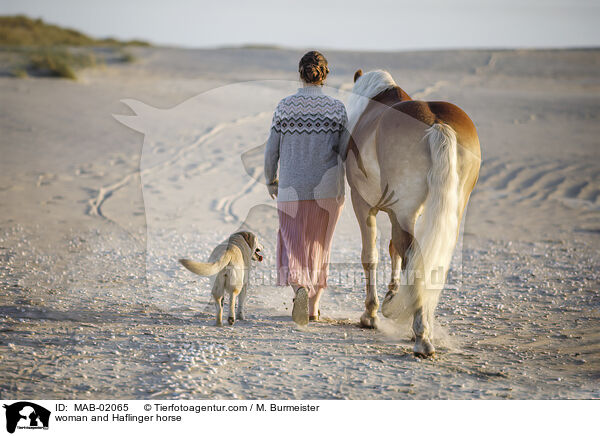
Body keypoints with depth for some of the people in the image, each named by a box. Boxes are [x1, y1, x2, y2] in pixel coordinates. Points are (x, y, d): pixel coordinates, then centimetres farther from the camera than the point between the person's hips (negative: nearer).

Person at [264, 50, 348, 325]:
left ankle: (299, 289, -27)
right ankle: (313, 307, 25)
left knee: (293, 246, 3)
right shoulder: (337, 108, -3)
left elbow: (272, 150, 0)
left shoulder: (285, 106, -3)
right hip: (328, 190, 1)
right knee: (319, 245, 18)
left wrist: (271, 181, 16)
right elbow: (343, 151, -4)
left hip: (292, 189, -1)